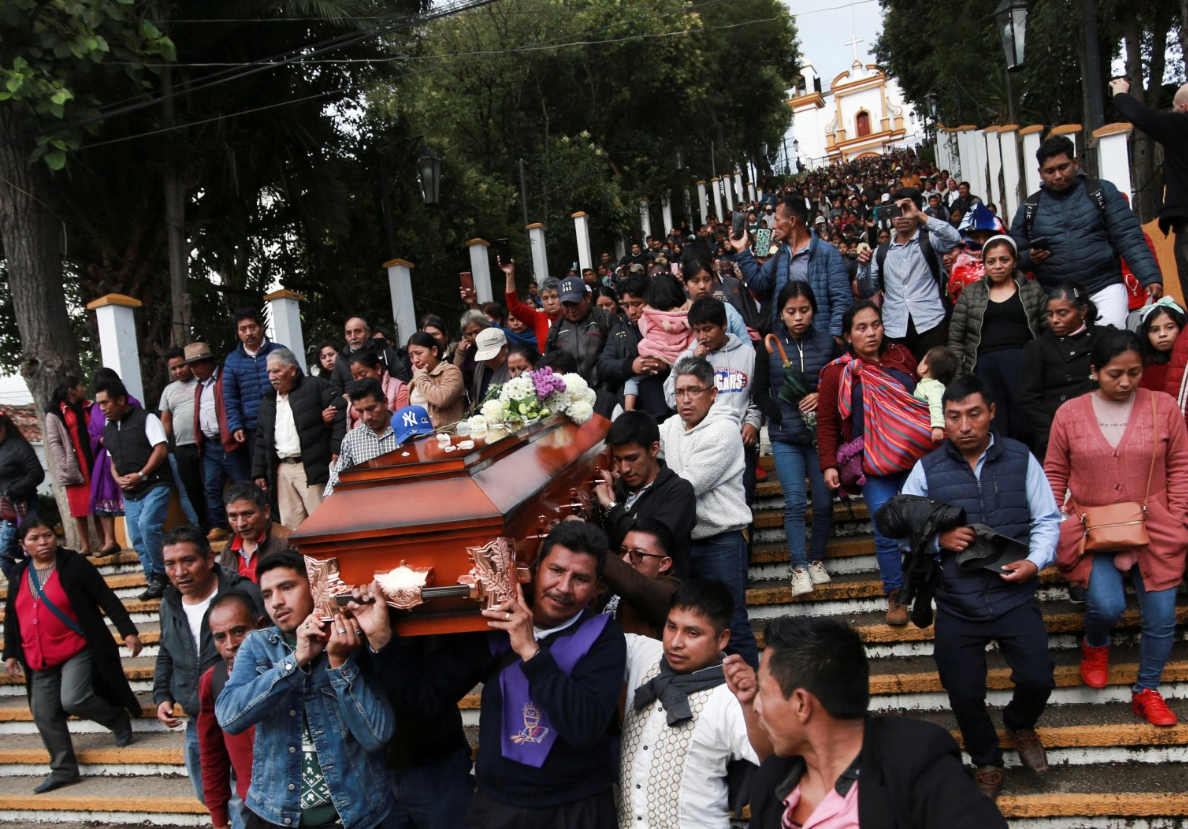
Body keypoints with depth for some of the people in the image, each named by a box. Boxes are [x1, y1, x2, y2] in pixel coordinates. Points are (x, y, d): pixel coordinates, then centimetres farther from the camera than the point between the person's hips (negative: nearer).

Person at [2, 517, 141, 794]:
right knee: (44, 713, 5)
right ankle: (64, 770, 17)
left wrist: (128, 631, -16)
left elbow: (107, 599, -9)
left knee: (73, 700, -21)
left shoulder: (74, 564, -8)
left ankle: (119, 719, 7)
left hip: (78, 650, -6)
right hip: (39, 659, 6)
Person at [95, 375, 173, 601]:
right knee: (137, 539, 3)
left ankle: (160, 575, -9)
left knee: (147, 525, -24)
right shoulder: (107, 430, 16)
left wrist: (140, 475, -17)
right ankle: (154, 582, 12)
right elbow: (112, 461, 22)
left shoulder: (145, 419, -5)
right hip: (130, 493, 7)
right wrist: (119, 479, 0)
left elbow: (161, 449, -12)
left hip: (155, 485, -7)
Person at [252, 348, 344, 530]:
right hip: (282, 470, 6)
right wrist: (259, 472, 16)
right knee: (290, 525, 5)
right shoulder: (267, 401, 19)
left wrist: (336, 452, -15)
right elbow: (262, 440, 22)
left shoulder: (316, 387, -2)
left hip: (311, 467, -6)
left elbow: (340, 415, -9)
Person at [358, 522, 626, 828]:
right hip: (495, 804, 3)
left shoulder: (603, 638, -10)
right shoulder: (492, 628, -1)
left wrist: (530, 650, -27)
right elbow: (424, 693, 0)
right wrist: (380, 636, -13)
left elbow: (585, 729, -24)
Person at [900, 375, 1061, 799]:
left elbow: (1047, 519, 4)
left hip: (1014, 594, 0)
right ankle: (987, 764, 37)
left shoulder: (1020, 458, 0)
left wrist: (1035, 561, -12)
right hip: (957, 603, 1)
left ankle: (1020, 725, 31)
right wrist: (938, 538, -13)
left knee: (1037, 679, -8)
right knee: (964, 693, 7)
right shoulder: (927, 469, 0)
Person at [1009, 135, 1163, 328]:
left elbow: (1129, 238, 1)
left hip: (1105, 288, -1)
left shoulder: (1101, 191, 6)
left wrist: (1150, 277, -10)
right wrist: (1029, 258, -8)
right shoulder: (1029, 208, 10)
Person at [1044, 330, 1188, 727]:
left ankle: (1147, 691, 28)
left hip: (1153, 529, 1)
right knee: (1107, 605, -19)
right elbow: (1054, 473, 5)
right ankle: (1095, 646, 19)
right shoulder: (1070, 414, -1)